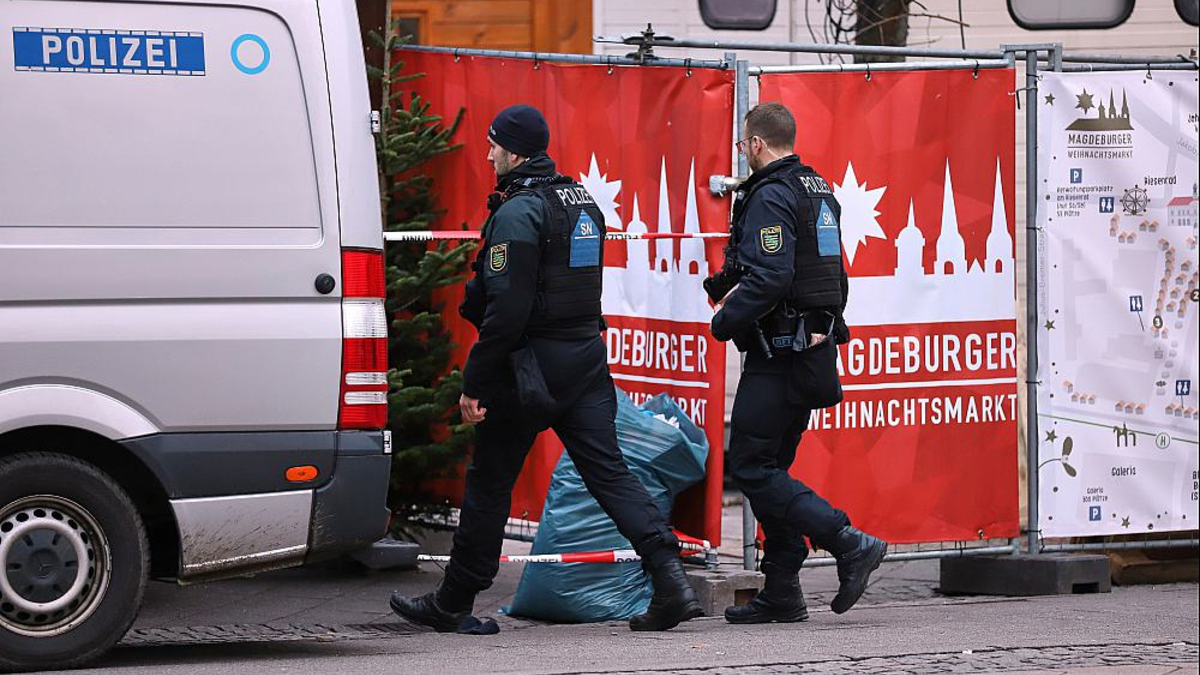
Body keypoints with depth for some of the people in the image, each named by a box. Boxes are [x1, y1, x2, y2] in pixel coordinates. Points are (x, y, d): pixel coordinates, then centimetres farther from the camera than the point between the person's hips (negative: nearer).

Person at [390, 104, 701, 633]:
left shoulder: (518, 212, -15)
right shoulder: (583, 202, 13)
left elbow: (507, 308, -21)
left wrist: (474, 383, -16)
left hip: (530, 365, -7)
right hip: (587, 361, 7)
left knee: (489, 483, 5)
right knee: (609, 472, 3)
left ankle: (453, 603, 16)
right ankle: (671, 579, -13)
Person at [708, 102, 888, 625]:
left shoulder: (771, 197, -15)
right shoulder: (819, 191, 16)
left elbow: (770, 278, -24)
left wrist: (725, 322, -11)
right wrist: (740, 292, 22)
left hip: (778, 353, -10)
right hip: (816, 347, 10)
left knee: (751, 467, -7)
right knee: (770, 467, 13)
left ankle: (850, 543, -17)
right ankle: (781, 594, 12)